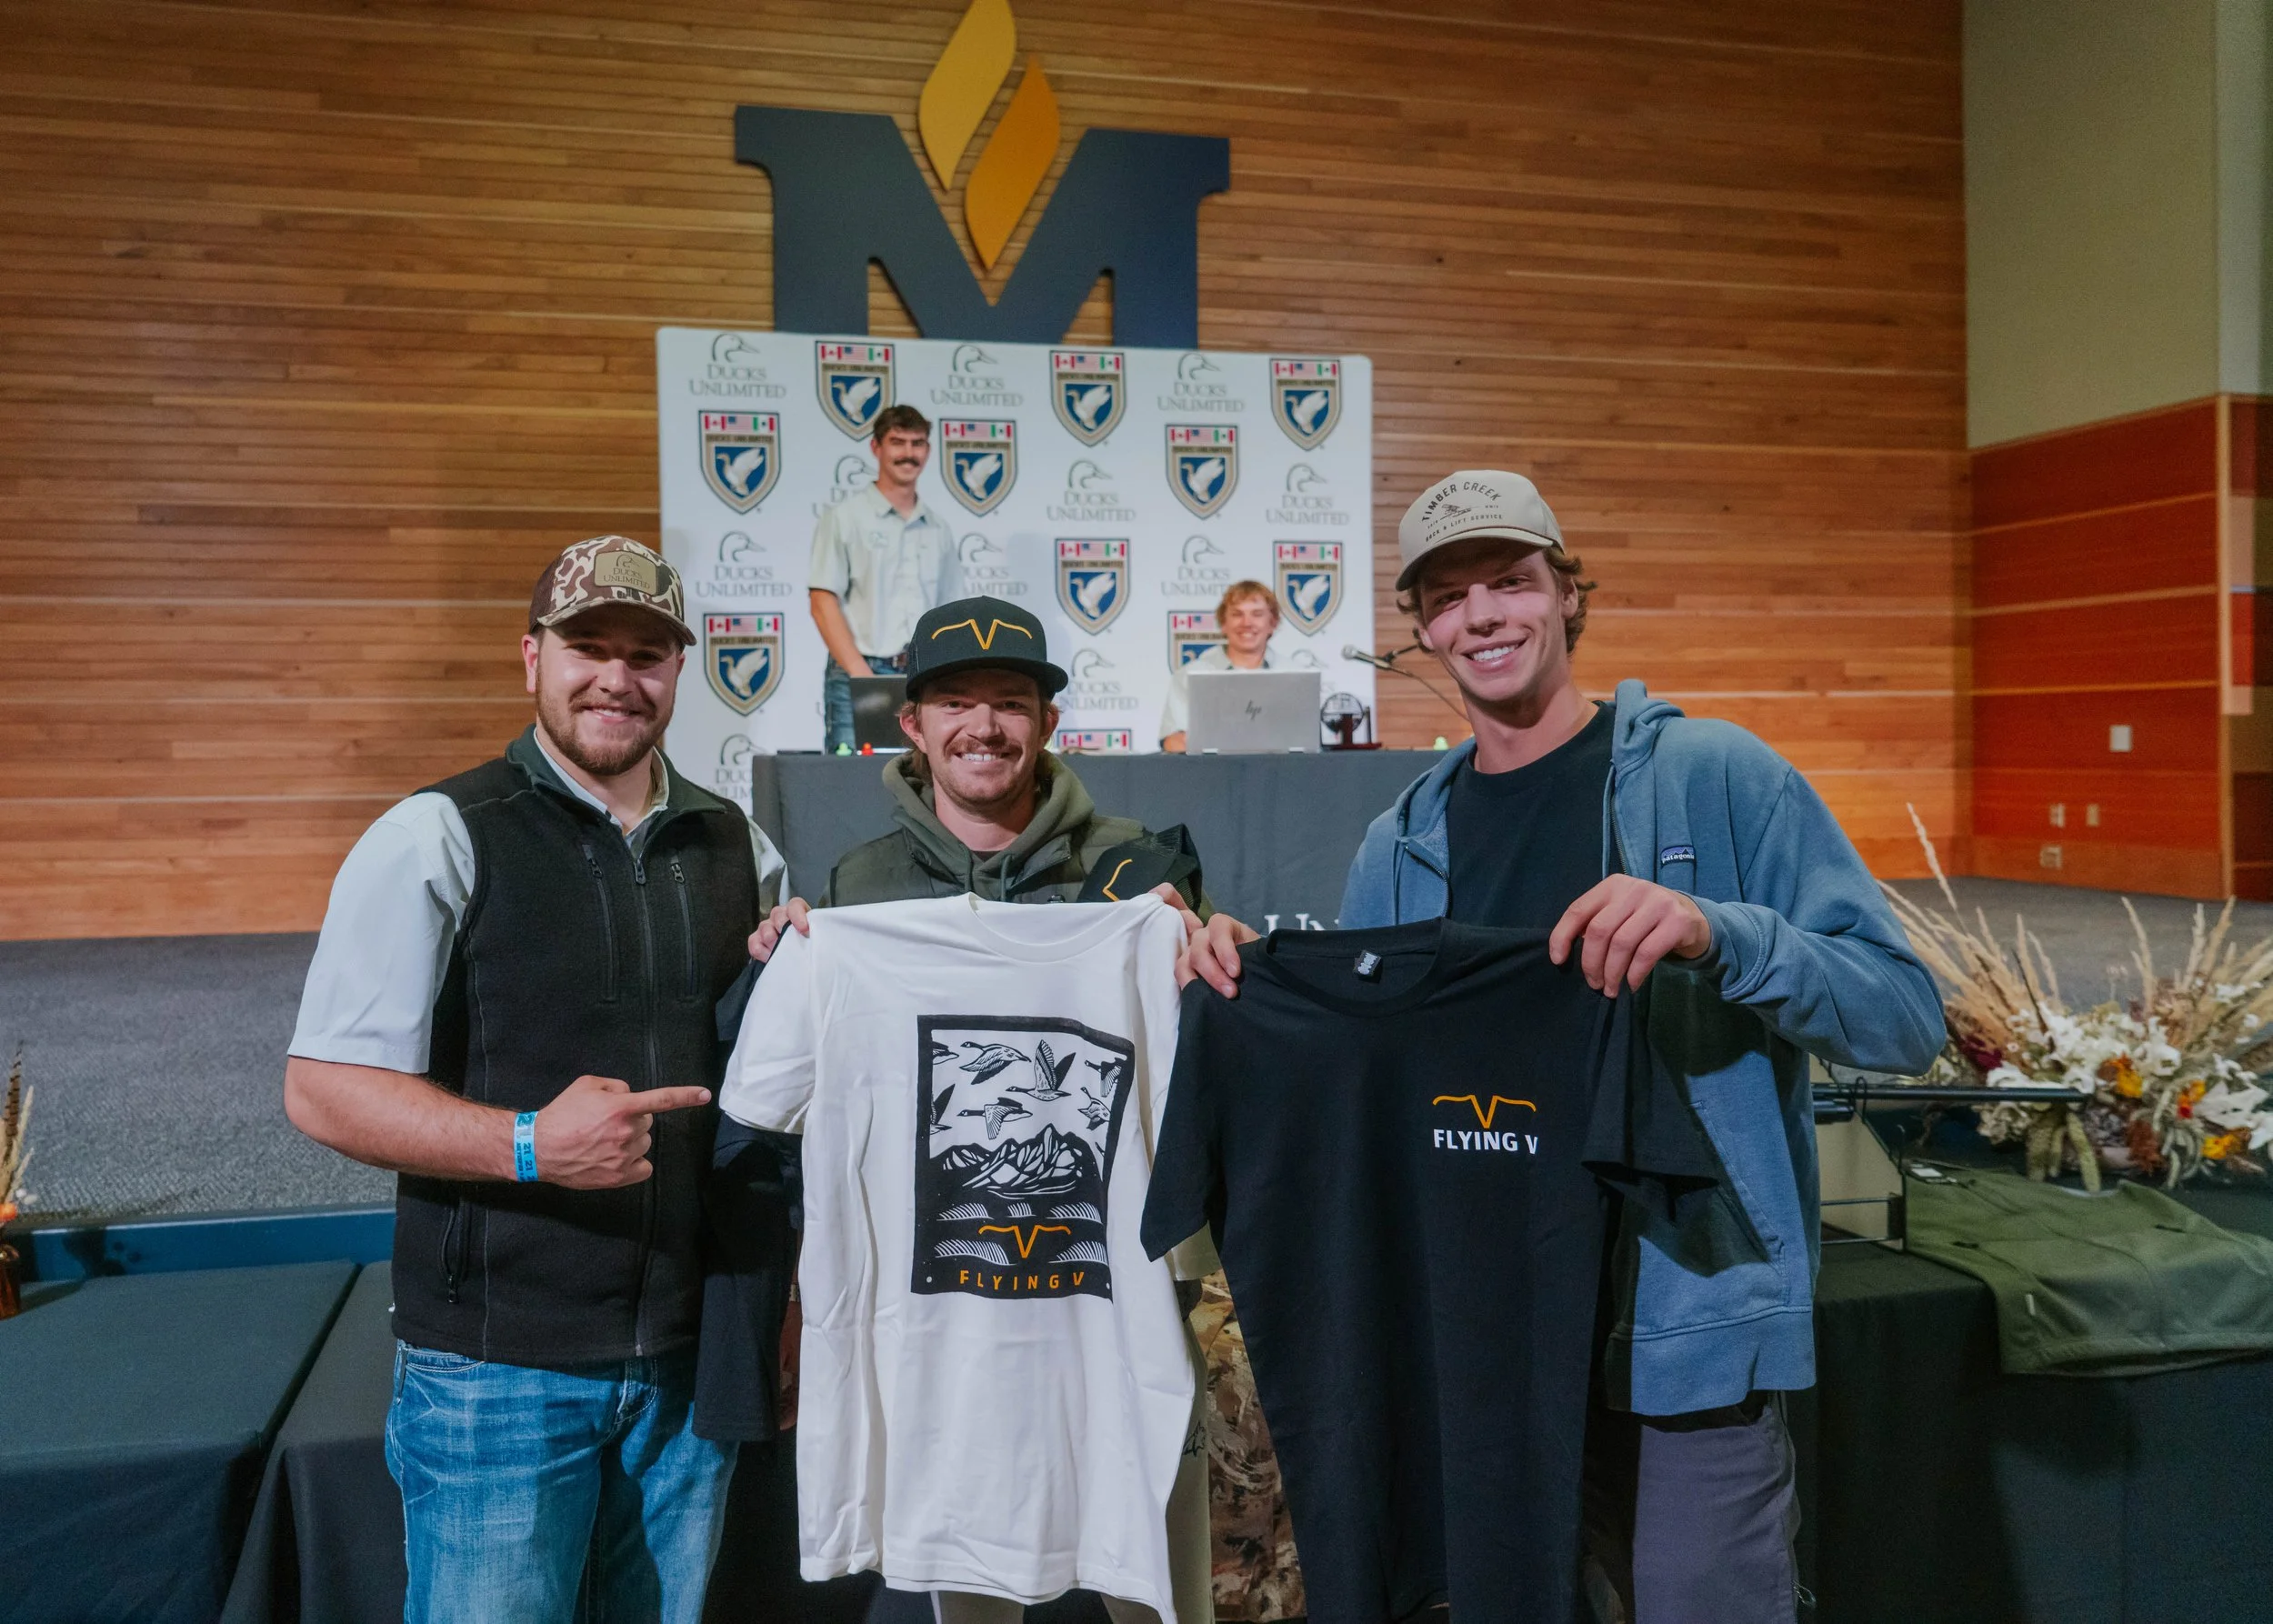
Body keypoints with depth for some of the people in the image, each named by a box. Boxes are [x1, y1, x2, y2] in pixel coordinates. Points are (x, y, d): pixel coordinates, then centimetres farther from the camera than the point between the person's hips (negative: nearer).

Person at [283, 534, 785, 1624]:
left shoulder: (736, 846, 7)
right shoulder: (436, 838, -8)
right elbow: (322, 1087, -12)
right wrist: (530, 1145, -24)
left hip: (693, 1353, 5)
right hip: (500, 1368, -4)